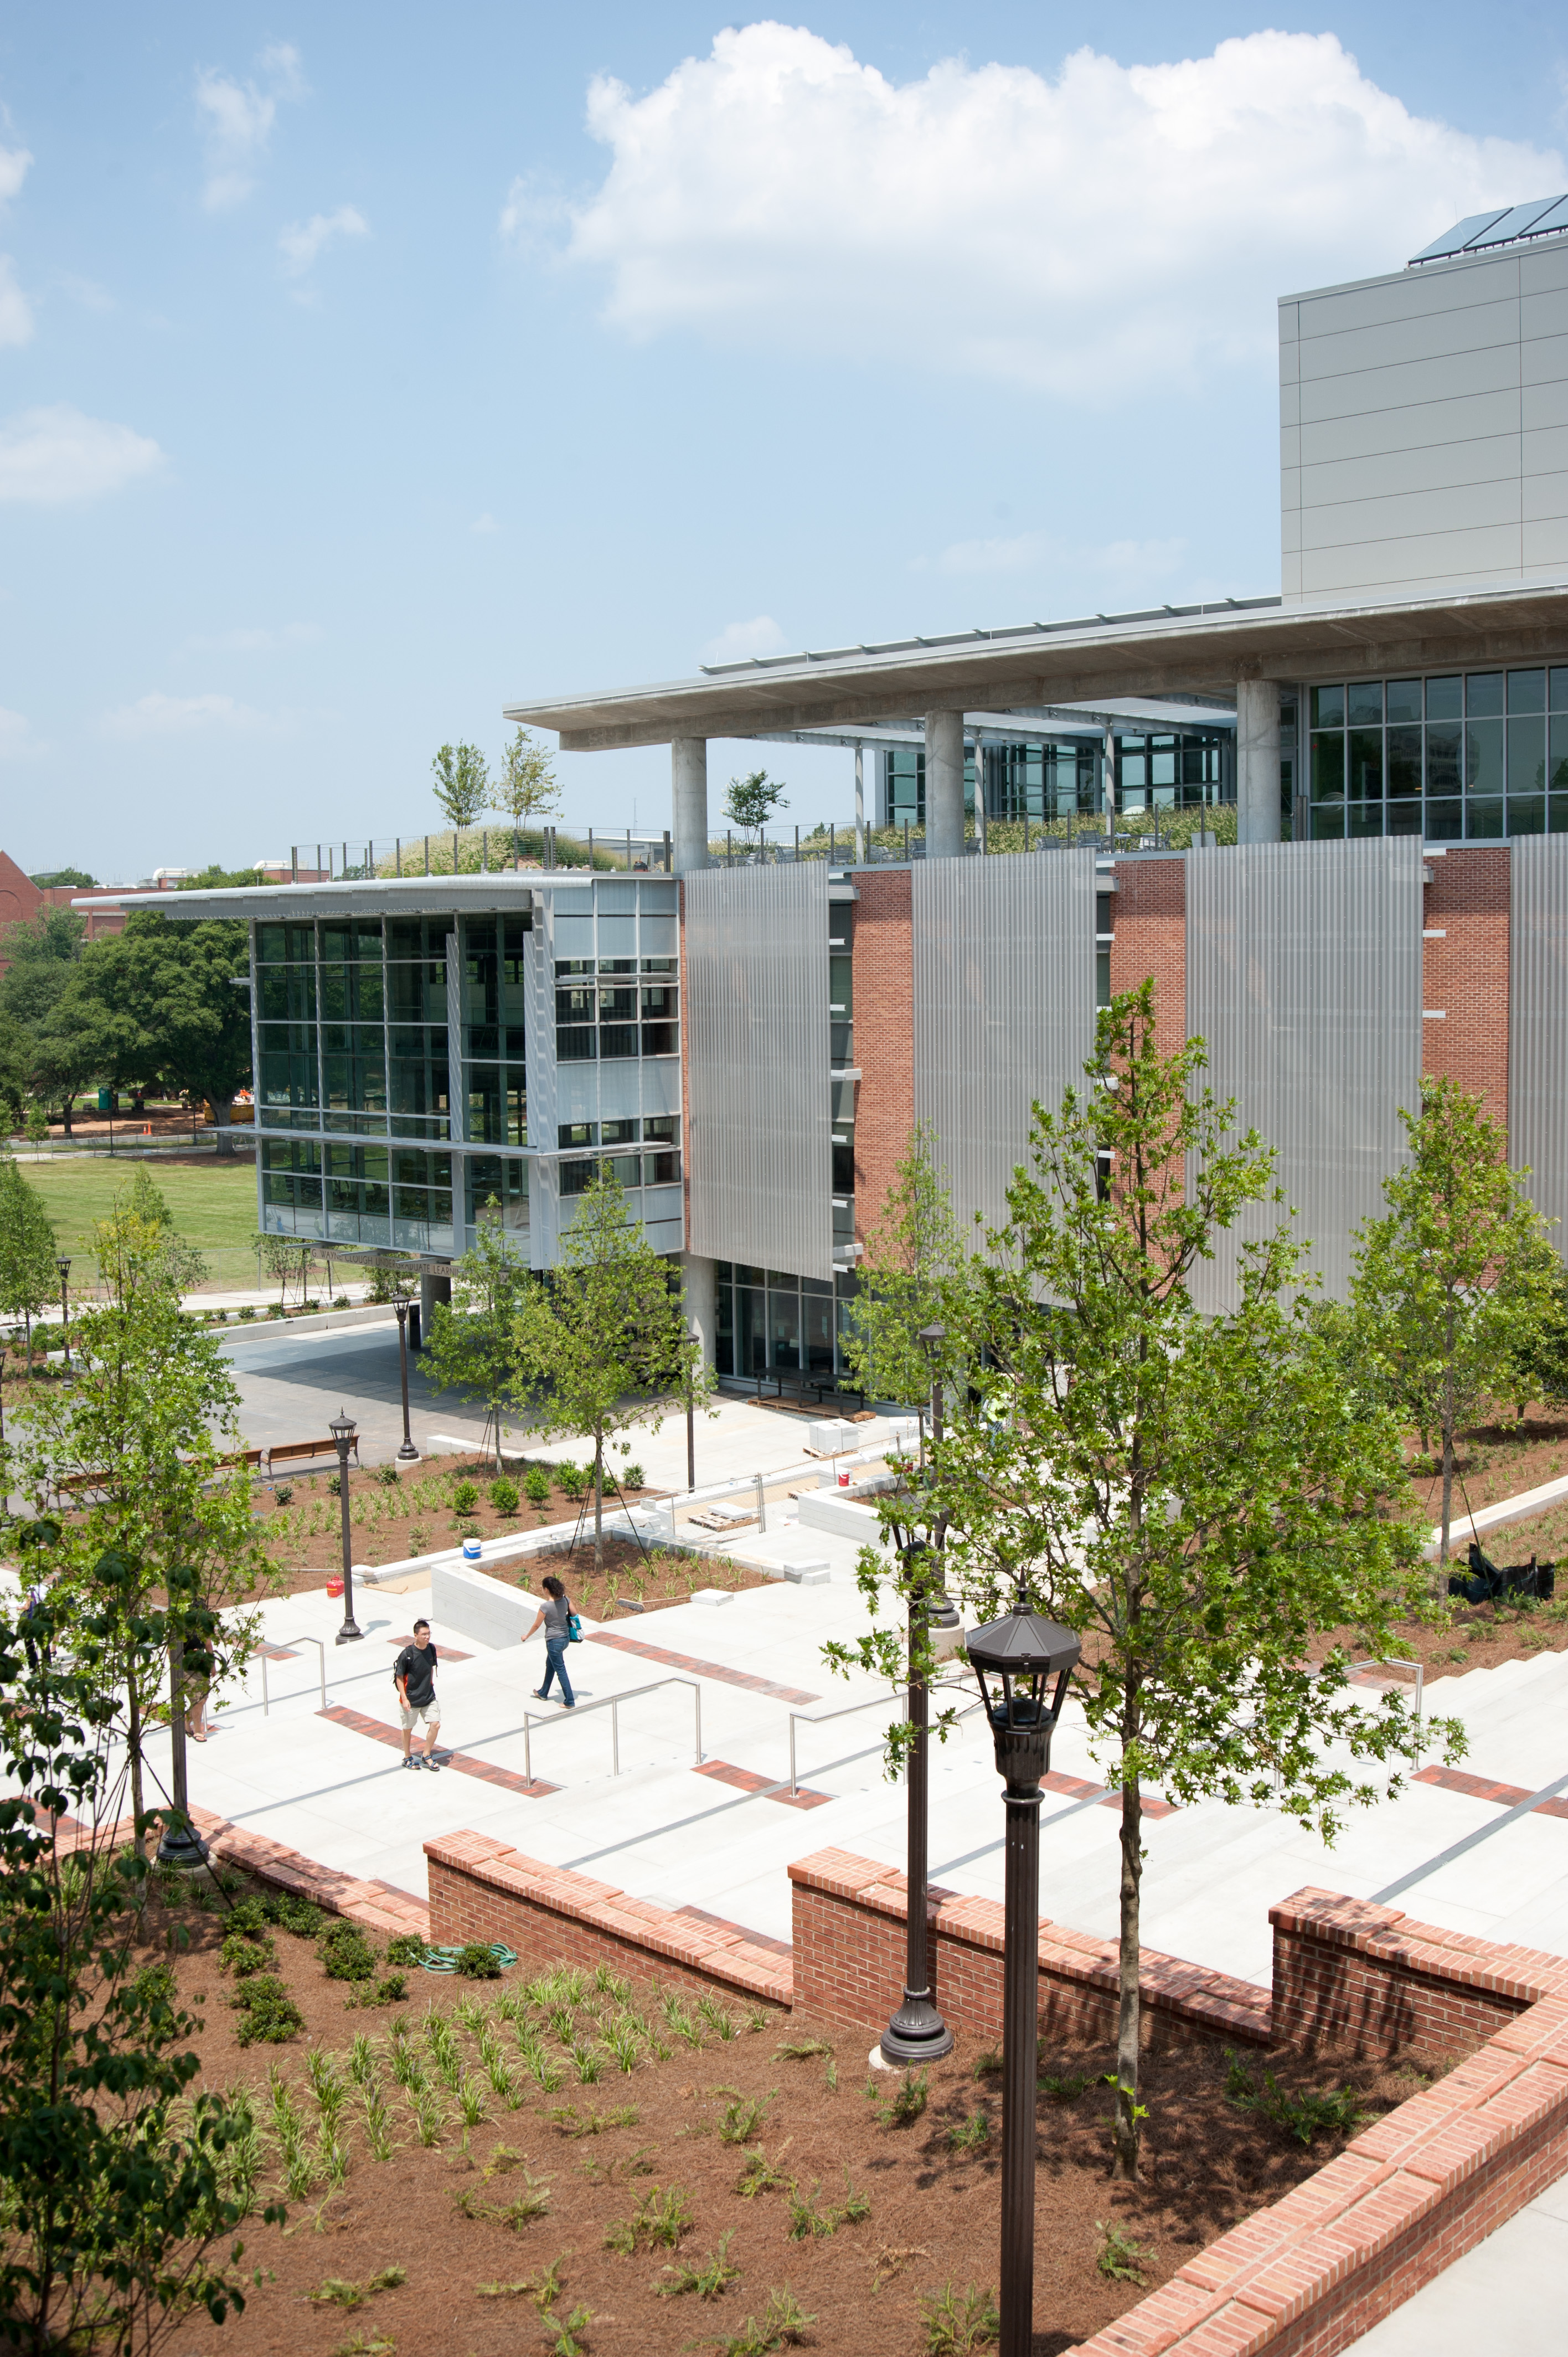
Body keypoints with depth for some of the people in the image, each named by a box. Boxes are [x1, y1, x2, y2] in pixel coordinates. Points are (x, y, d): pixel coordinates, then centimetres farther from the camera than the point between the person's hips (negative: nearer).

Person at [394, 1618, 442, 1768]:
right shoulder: (407, 1654, -22)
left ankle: (427, 1756, 20)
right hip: (411, 1699, -5)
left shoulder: (431, 1649, -5)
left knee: (435, 1724, 0)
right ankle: (408, 1758, 34)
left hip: (429, 1697, 5)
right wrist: (404, 1698, -16)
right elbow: (399, 1677, -14)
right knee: (408, 1729, 12)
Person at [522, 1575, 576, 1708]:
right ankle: (543, 1693, 44)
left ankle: (570, 1702, 9)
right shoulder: (565, 1600, -8)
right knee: (550, 1665, 26)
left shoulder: (545, 1607, -24)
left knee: (560, 1670, 4)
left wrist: (526, 1636, 4)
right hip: (566, 1638, 8)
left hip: (554, 1641, -8)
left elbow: (537, 1625, -13)